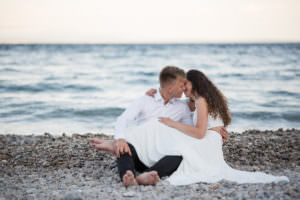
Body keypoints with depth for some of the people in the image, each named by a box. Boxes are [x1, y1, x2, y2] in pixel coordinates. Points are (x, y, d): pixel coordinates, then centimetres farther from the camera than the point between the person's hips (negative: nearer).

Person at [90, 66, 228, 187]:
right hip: (138, 151, -1)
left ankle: (145, 176, -56)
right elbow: (123, 120, -5)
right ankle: (128, 178, -62)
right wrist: (121, 139, -26)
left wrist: (212, 129, 2)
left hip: (159, 158, 1)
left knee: (181, 157, -33)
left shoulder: (182, 107, 16)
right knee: (125, 147, -36)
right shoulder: (145, 100, 8)